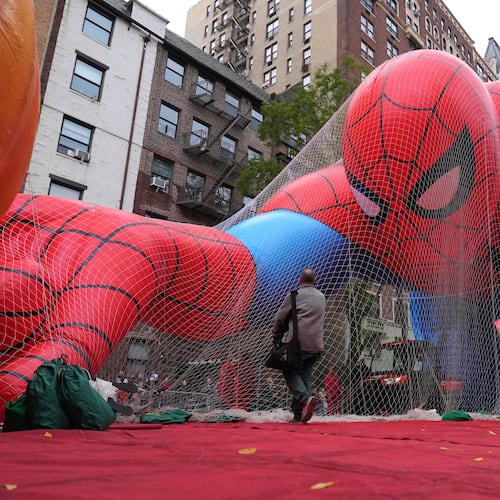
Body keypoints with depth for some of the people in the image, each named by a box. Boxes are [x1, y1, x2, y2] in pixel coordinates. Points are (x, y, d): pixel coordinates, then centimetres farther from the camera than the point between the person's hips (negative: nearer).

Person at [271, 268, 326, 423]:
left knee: (290, 371, 6)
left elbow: (279, 318, 0)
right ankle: (299, 415, 7)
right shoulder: (321, 297, 16)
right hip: (315, 346, 5)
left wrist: (276, 338, 14)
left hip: (297, 342, -5)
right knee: (305, 374, 9)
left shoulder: (295, 295, -2)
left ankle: (305, 398, -17)